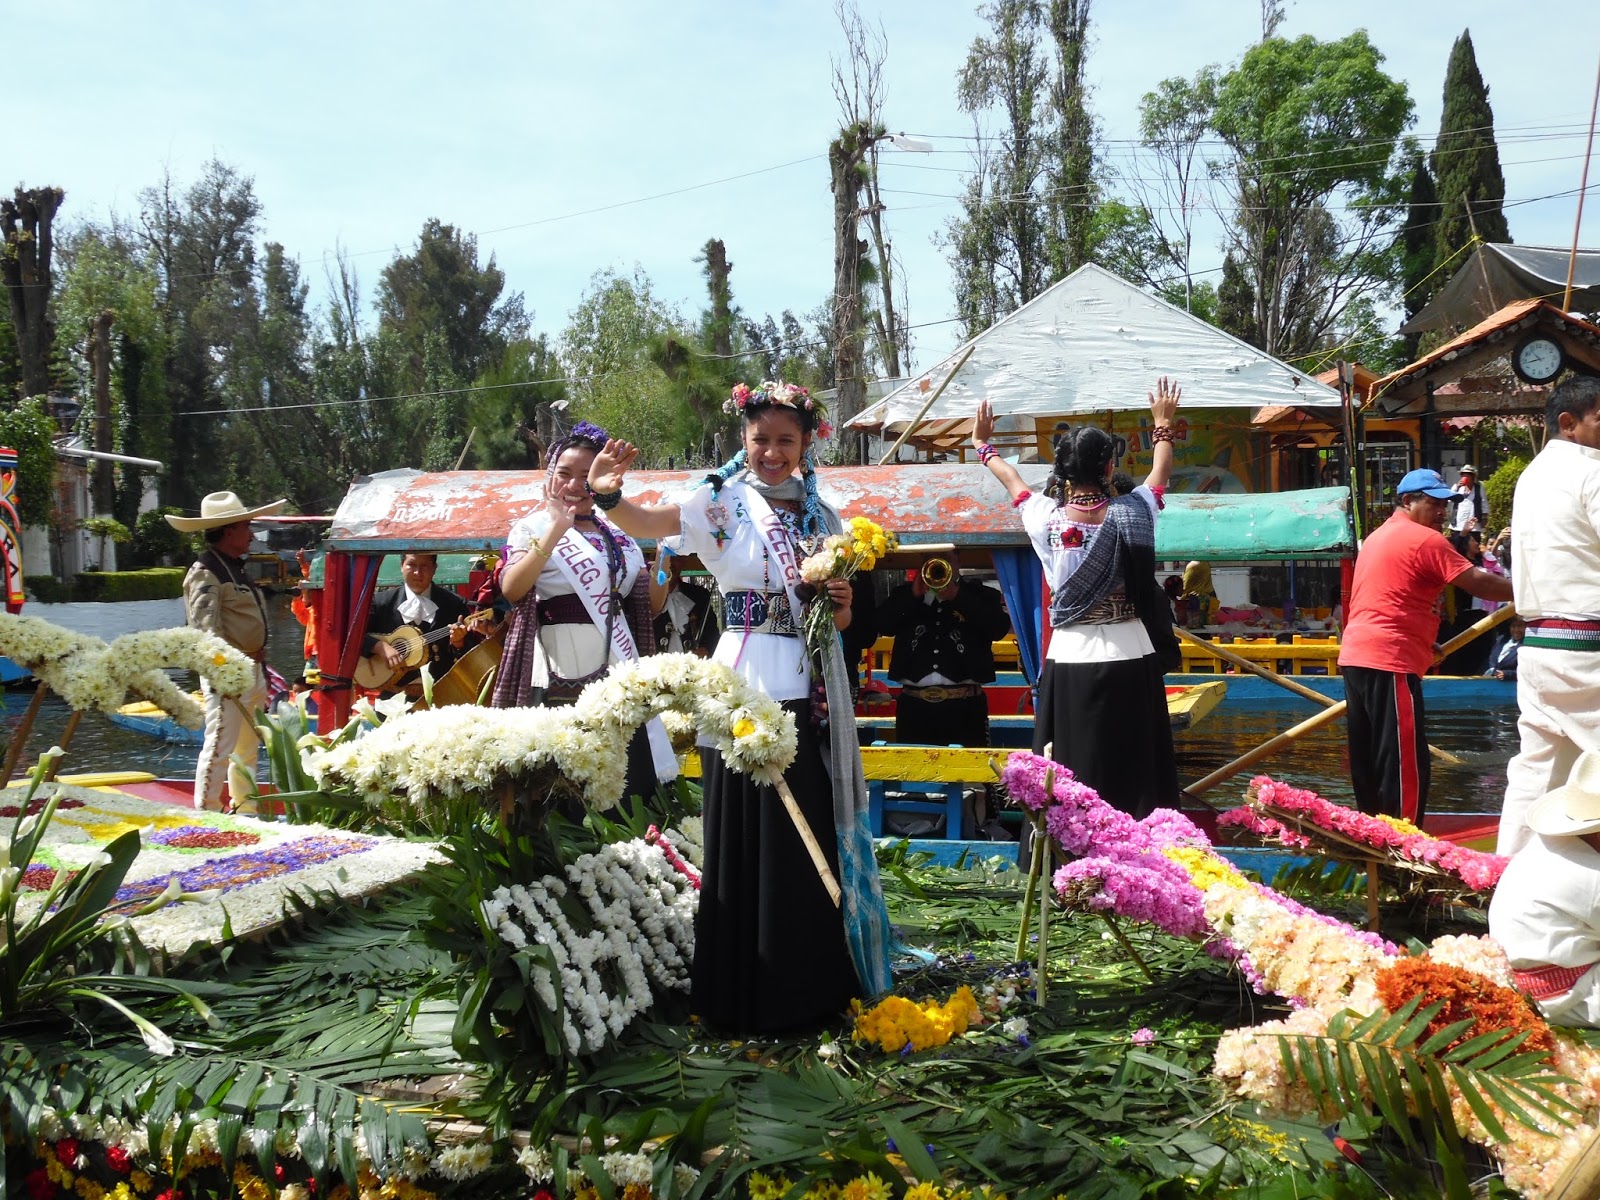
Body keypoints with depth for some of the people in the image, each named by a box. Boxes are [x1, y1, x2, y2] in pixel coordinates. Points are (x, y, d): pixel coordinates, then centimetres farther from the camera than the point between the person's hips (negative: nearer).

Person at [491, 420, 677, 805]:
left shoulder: (618, 535, 14)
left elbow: (647, 608, 19)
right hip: (560, 685, -5)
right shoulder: (534, 527, -1)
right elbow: (511, 589, -20)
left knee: (629, 794, 4)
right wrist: (555, 530, -24)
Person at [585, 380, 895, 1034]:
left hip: (812, 695, 5)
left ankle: (815, 985, 26)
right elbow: (651, 521, -23)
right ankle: (748, 997, 14)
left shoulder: (822, 517, 11)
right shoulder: (724, 502, -3)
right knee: (750, 842, 1)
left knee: (817, 843, 10)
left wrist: (842, 608, -4)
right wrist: (607, 496, -42)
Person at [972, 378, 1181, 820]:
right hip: (1129, 659, -1)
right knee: (1133, 772, 5)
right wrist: (1162, 425, 34)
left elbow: (1011, 479, 17)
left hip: (1070, 659, 1)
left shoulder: (1046, 518, -4)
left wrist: (984, 445, 37)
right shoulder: (1129, 515, -6)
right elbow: (1161, 473, 16)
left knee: (1071, 776, 4)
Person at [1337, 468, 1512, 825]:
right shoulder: (1424, 539, -6)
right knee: (1406, 768, -7)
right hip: (1389, 662, -10)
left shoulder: (1377, 537, 22)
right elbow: (1478, 583, -11)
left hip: (1354, 656, 10)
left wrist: (1426, 645, 26)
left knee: (1368, 764, 13)